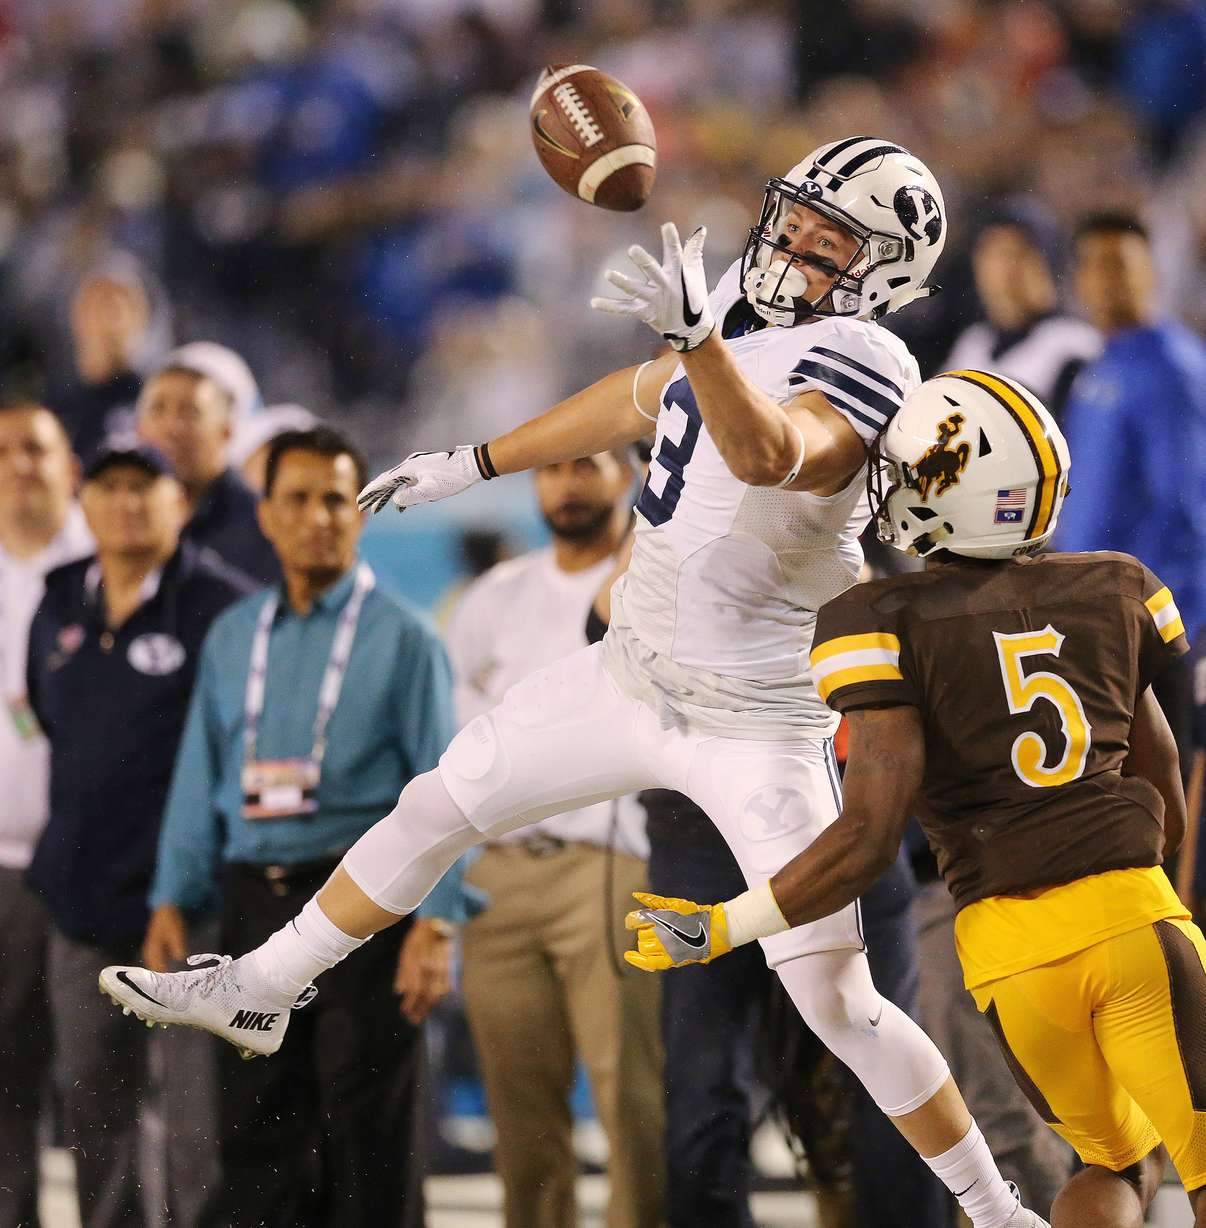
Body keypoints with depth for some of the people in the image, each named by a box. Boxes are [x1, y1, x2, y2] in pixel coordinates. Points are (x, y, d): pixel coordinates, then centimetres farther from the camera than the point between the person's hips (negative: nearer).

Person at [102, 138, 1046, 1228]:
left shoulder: (858, 365, -23)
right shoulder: (747, 310, 2)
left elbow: (766, 455, -45)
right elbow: (639, 400, 21)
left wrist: (697, 336, -62)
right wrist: (473, 464, 30)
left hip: (754, 728, -7)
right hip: (629, 678, 7)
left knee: (836, 1001, -8)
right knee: (435, 811, 13)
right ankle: (257, 993, 31)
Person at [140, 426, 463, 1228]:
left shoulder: (402, 638, -1)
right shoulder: (235, 637, 13)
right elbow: (200, 778, 15)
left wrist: (437, 925, -13)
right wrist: (173, 900, 7)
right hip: (256, 900, 5)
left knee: (368, 1132, -5)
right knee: (259, 1125, 5)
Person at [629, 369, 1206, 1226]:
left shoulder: (890, 625, -1)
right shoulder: (1114, 590, 11)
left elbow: (870, 838, -9)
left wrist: (718, 931, 0)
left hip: (1011, 952, 0)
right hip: (1133, 913, 0)